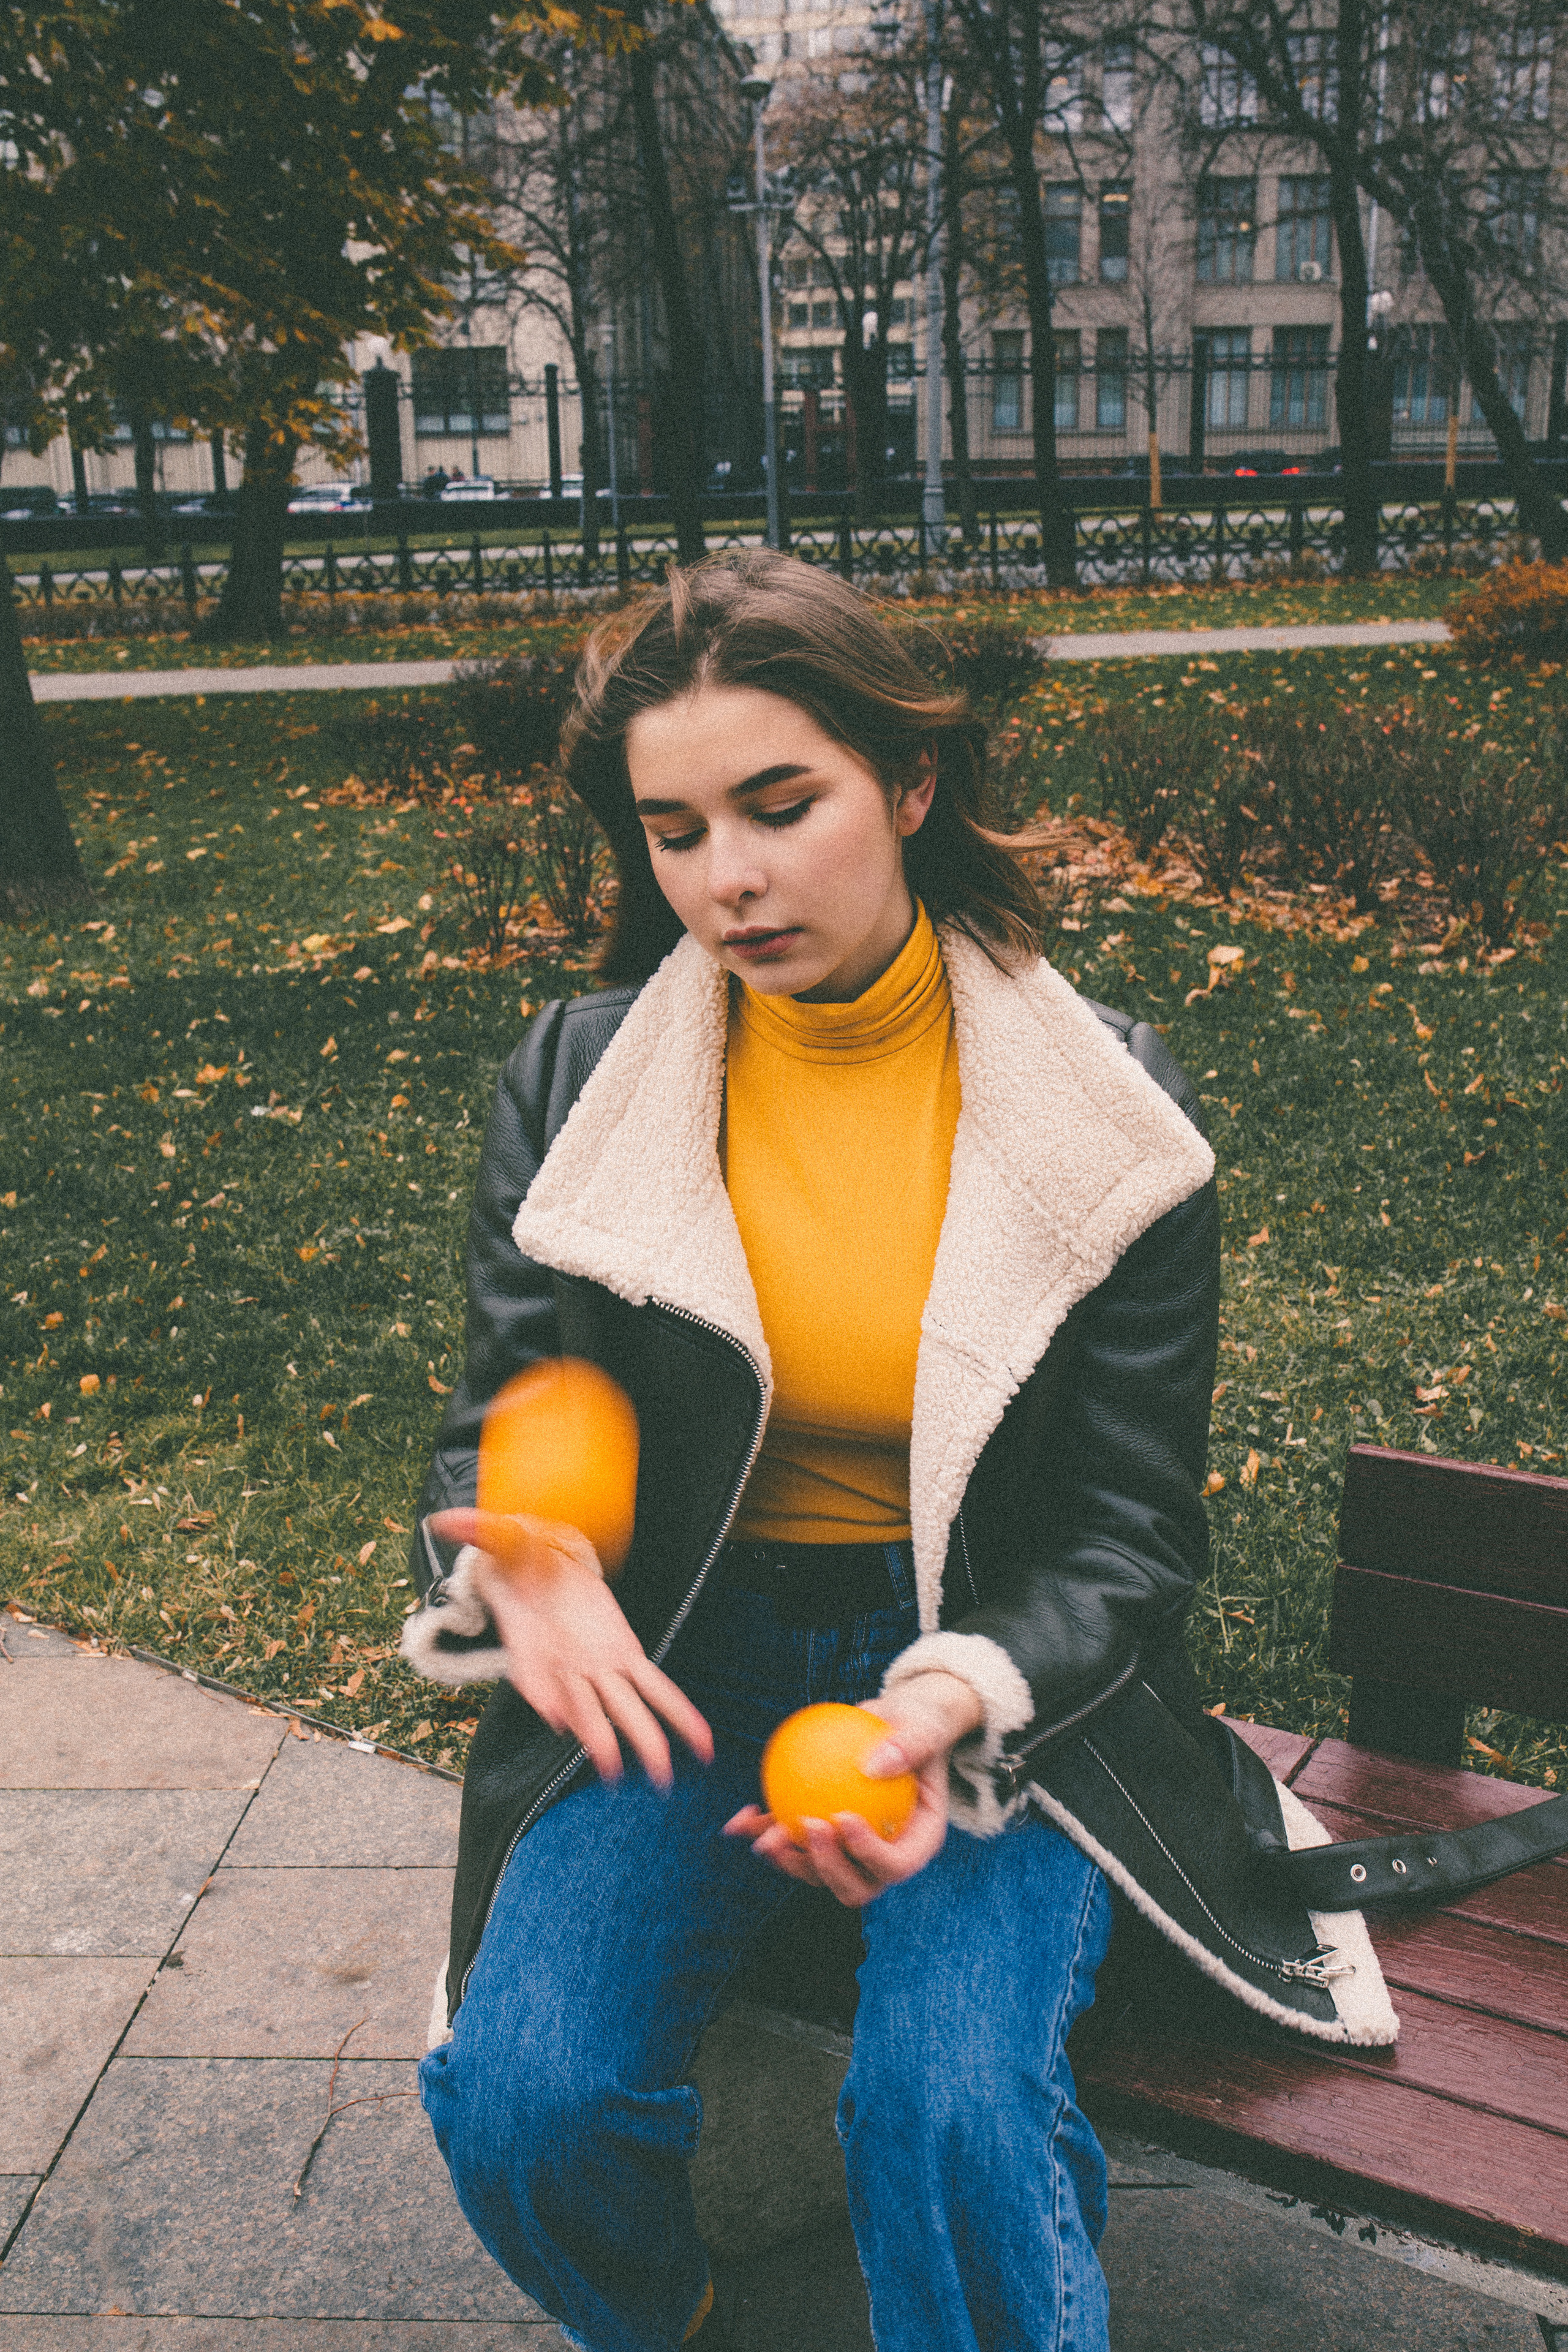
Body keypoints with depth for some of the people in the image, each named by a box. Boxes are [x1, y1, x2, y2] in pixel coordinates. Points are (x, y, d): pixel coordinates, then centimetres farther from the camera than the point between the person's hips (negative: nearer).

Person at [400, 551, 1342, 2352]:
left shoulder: (1108, 1108, -7)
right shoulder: (575, 1086, -3)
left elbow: (1132, 1531, -5)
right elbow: (499, 1423, 1)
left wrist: (962, 1702, -25)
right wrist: (516, 1557, -24)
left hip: (1001, 1671, -1)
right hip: (682, 1657, 2)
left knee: (948, 2110, -27)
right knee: (519, 2099, -17)